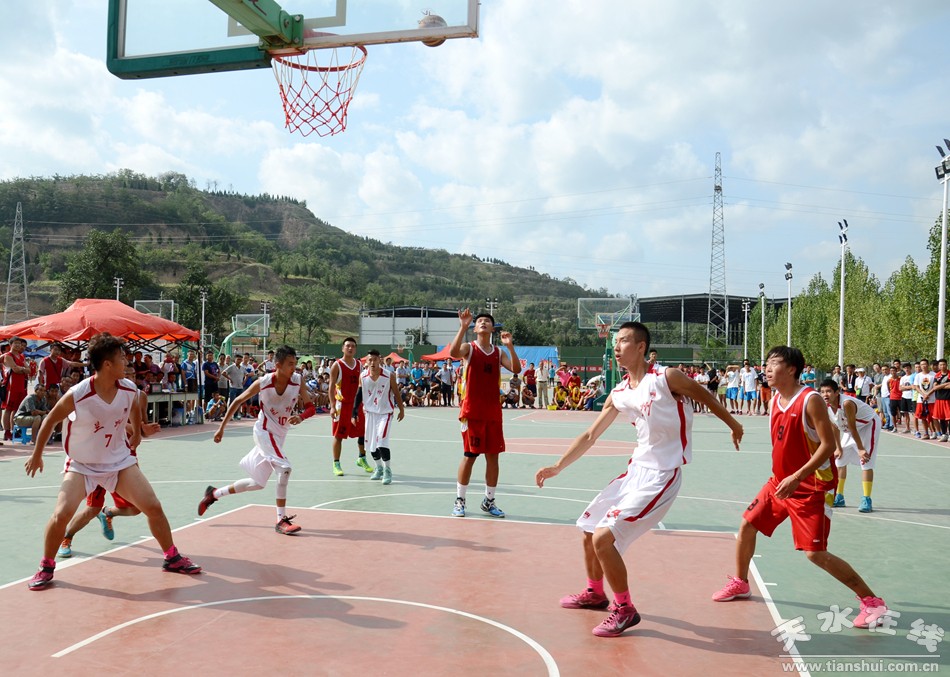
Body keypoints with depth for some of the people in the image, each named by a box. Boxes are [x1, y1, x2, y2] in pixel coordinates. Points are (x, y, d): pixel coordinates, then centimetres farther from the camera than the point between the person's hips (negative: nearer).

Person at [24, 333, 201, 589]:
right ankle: (46, 567, 8)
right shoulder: (77, 395, -26)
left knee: (154, 507, -1)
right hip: (82, 464, -3)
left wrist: (137, 433, 25)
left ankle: (172, 558, 17)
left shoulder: (129, 389, -14)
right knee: (62, 513, -18)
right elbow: (50, 420, -8)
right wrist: (36, 455, 3)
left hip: (119, 460, 3)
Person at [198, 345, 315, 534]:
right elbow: (237, 402, -5)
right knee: (284, 468, -25)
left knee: (258, 483, 14)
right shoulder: (263, 383, -18)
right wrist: (221, 428, -2)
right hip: (264, 431, -5)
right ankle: (281, 521, -15)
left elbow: (311, 407, -8)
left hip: (279, 436, 5)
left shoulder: (297, 381, -11)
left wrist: (300, 417, -30)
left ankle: (214, 494, 34)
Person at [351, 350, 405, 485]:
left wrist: (402, 410, 3)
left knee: (381, 440, -17)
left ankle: (387, 470, -3)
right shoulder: (363, 376, -5)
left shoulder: (389, 376, -14)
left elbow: (396, 393, -3)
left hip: (385, 412, -4)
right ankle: (379, 468, 28)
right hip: (370, 412, 4)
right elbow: (359, 395, 5)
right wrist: (354, 413, 3)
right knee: (371, 442, 9)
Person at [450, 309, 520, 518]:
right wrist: (463, 327, -29)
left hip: (493, 412, 4)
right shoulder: (469, 348, -1)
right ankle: (460, 500, 10)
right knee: (469, 455, -2)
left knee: (493, 456, 6)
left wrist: (510, 346, -15)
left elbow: (516, 369, -4)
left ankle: (489, 501, 18)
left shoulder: (499, 352, 11)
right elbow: (453, 353, -24)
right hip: (472, 411, -4)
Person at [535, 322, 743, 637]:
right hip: (636, 469, 8)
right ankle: (595, 593, 38)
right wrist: (557, 467, 4)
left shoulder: (666, 378, -14)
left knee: (603, 538, -15)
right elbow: (590, 436, 10)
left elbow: (704, 395, 3)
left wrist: (733, 425, 16)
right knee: (589, 530, 14)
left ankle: (625, 610, 4)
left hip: (660, 476, -7)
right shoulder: (619, 394, 5)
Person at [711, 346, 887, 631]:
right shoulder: (775, 401, 4)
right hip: (781, 481, 8)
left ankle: (872, 601, 4)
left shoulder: (811, 400, -20)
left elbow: (828, 445, -23)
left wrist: (797, 477, -28)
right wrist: (783, 477, 16)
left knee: (815, 552, -11)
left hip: (812, 487, -8)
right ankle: (740, 583, 31)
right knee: (747, 525, 10)